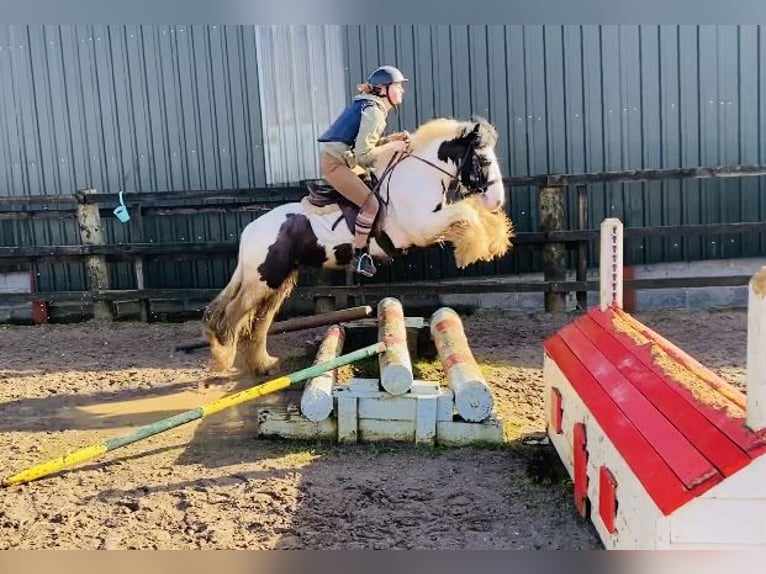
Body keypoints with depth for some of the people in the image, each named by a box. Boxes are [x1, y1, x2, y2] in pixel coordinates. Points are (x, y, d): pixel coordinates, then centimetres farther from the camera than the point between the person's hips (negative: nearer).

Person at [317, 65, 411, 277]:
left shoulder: (372, 107, 13)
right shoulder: (373, 111, -18)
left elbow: (365, 141, 15)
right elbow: (364, 154, -23)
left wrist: (392, 138, 4)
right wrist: (392, 146, -13)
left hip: (341, 159, 11)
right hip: (335, 163, -11)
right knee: (371, 203, -17)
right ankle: (358, 256, -4)